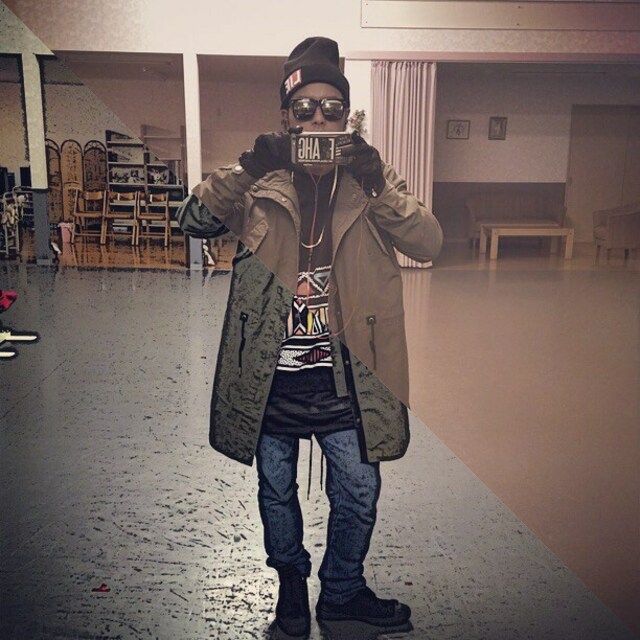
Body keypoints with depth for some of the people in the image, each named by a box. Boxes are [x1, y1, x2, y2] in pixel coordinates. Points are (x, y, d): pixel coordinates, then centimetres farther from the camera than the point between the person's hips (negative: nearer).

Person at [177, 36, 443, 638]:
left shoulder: (370, 184, 0)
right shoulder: (260, 186, -1)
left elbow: (428, 243, -10)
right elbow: (193, 221, -10)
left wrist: (377, 183, -24)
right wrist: (246, 171, -23)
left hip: (342, 377, 1)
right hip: (271, 376, 0)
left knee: (358, 492, 12)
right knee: (277, 491, 17)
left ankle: (342, 590, 40)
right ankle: (291, 583, 45)